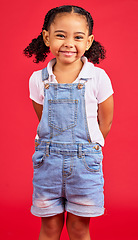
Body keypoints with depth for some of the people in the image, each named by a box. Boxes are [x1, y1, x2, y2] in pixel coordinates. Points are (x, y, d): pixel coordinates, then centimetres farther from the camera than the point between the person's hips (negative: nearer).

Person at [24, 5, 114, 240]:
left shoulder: (97, 77, -7)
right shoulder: (38, 79, -1)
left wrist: (85, 149, 6)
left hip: (84, 161, -1)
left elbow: (106, 121, 2)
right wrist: (55, 147, 7)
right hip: (48, 159, 2)